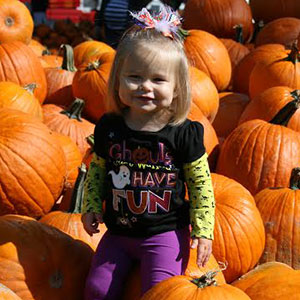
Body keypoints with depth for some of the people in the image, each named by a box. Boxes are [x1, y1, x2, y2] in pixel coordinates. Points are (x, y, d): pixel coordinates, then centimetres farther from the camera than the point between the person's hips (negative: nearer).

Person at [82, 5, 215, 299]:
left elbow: (201, 182, -6)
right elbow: (97, 168, 12)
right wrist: (91, 206, 2)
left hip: (166, 233, -4)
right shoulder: (108, 128, -4)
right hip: (118, 231, 4)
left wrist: (203, 229, -8)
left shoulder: (183, 133, -14)